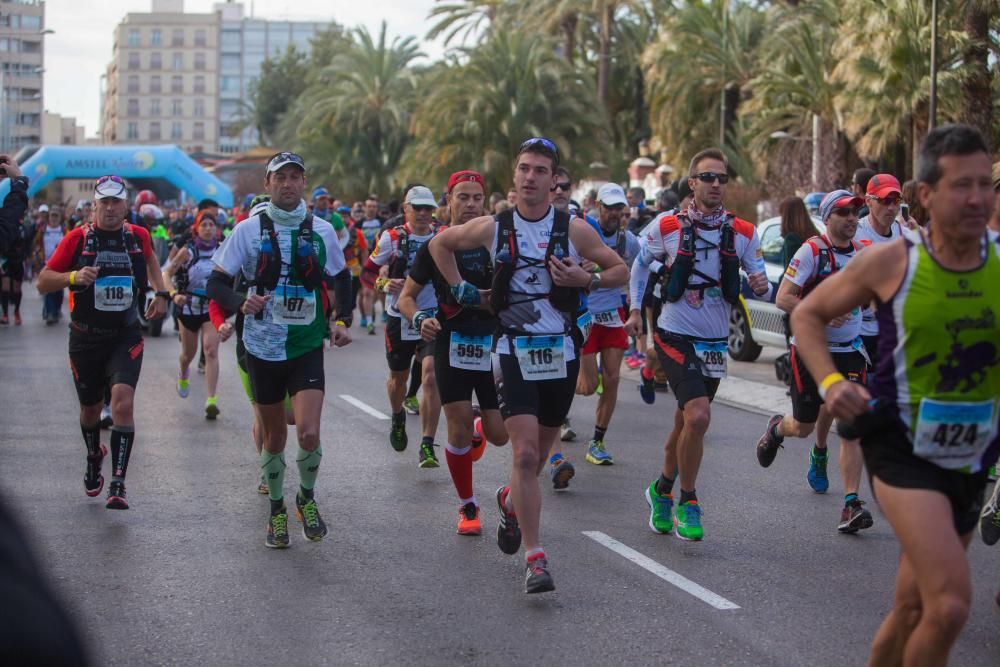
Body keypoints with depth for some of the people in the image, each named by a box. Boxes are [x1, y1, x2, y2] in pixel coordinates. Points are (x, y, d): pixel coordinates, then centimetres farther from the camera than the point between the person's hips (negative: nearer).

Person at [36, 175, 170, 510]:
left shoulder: (138, 236, 0)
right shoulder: (77, 238, -7)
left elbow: (150, 258, 25)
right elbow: (43, 282, -5)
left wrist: (161, 293, 11)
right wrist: (74, 276, -24)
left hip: (126, 337, 0)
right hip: (85, 339, 0)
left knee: (123, 402, -20)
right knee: (90, 407, 16)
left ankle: (118, 484, -20)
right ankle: (94, 458, 48)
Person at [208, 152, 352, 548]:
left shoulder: (322, 231, 3)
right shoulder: (249, 229, -2)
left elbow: (341, 279, 19)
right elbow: (217, 282, 0)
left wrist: (341, 322, 5)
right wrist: (241, 303, -21)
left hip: (308, 348, 0)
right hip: (263, 347, 0)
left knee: (309, 433, -16)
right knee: (273, 437, 9)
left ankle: (307, 497, 11)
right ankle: (277, 510, 30)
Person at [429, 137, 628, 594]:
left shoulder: (573, 230, -3)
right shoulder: (492, 229, -1)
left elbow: (620, 271, 5)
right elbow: (440, 243, 17)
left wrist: (585, 279, -13)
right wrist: (460, 289, 8)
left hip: (562, 353, 2)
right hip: (515, 353, -2)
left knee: (539, 453, 15)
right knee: (525, 453, -14)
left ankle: (512, 500, 49)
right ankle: (535, 559, -12)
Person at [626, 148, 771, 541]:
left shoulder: (743, 233, 1)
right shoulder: (667, 227, -6)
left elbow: (759, 283, 3)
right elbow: (640, 265, 10)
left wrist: (761, 286, -20)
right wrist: (636, 309, 7)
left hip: (715, 342, 4)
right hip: (675, 336, -4)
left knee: (686, 422, 14)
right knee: (698, 417, -20)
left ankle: (662, 490, 36)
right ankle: (687, 502, -5)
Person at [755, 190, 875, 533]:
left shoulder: (863, 252, 4)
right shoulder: (811, 250, -12)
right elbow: (783, 298, -16)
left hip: (849, 350, 3)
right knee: (803, 427, 5)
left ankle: (851, 505, -10)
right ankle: (776, 429, 42)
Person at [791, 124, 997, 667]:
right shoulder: (891, 263, -8)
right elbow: (808, 314, 6)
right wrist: (829, 381, -10)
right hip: (902, 450, -4)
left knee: (913, 612, 16)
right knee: (950, 605, -22)